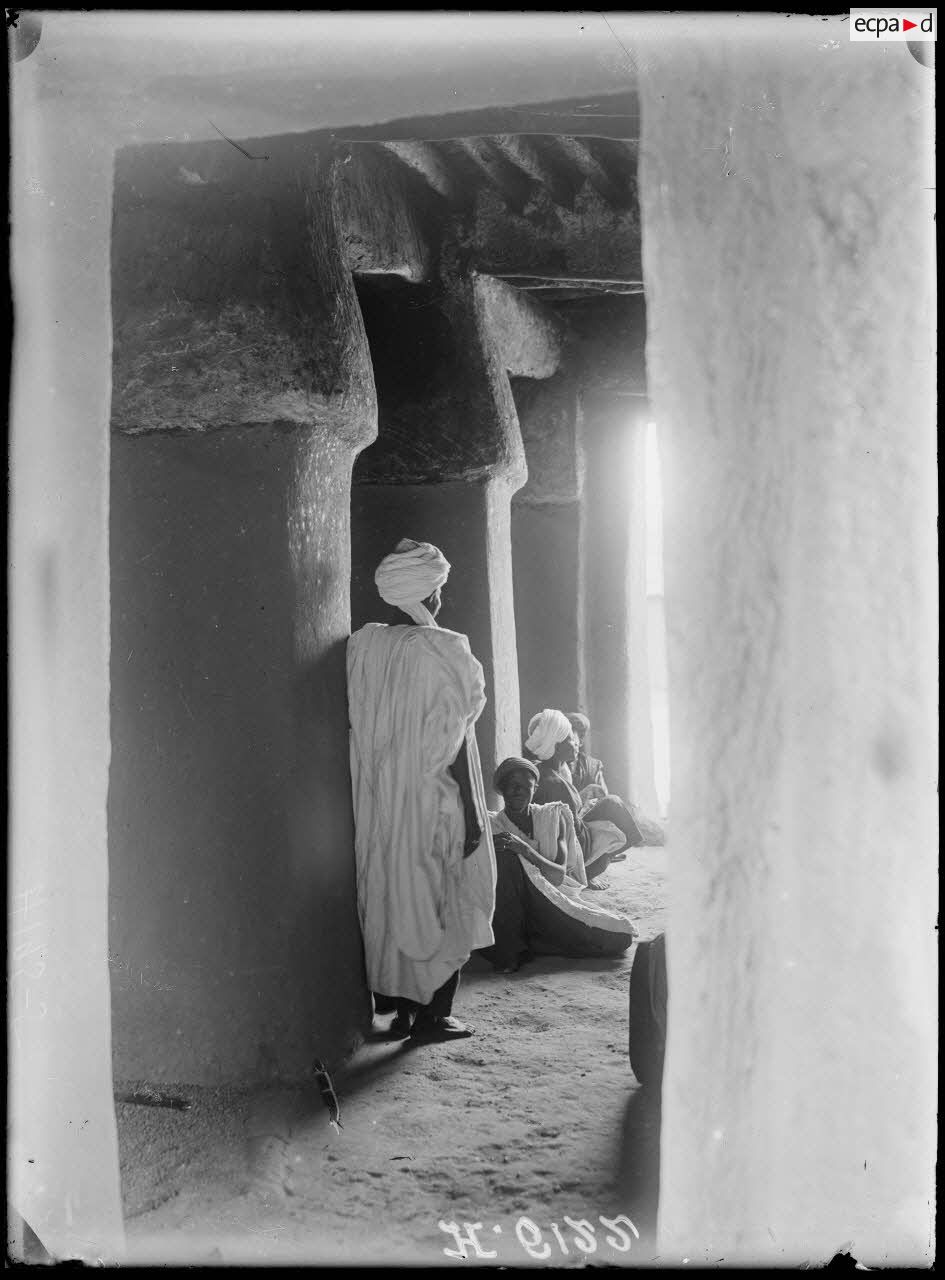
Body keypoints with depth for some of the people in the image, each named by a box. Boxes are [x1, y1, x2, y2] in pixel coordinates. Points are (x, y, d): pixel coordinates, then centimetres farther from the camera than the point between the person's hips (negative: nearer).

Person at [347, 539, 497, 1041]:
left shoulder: (363, 645, -1)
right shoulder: (443, 650, -15)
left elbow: (361, 730, 4)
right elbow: (452, 740, -16)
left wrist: (383, 788, 14)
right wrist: (471, 812, -11)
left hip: (381, 801, 5)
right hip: (436, 798, -5)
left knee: (394, 896, 15)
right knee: (446, 903, 8)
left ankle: (403, 1009, 23)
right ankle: (433, 1015, 13)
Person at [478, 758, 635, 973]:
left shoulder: (553, 816, 3)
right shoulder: (490, 825, -1)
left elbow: (559, 876, -10)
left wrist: (524, 849, -26)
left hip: (551, 902, 3)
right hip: (509, 910, -3)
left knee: (620, 937, -16)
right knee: (504, 855, -30)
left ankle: (526, 943, -8)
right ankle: (508, 949, -22)